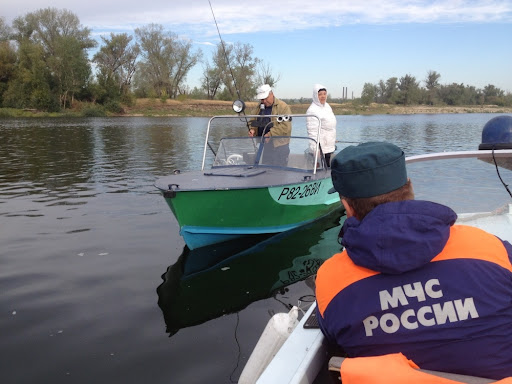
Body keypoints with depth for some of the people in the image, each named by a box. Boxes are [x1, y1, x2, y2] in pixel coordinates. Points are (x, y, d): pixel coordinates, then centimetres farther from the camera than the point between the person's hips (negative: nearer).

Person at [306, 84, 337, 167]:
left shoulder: (327, 106, 13)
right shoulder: (312, 110, -15)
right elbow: (312, 131, -19)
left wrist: (334, 141, 23)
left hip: (329, 147, 9)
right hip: (320, 149, -9)